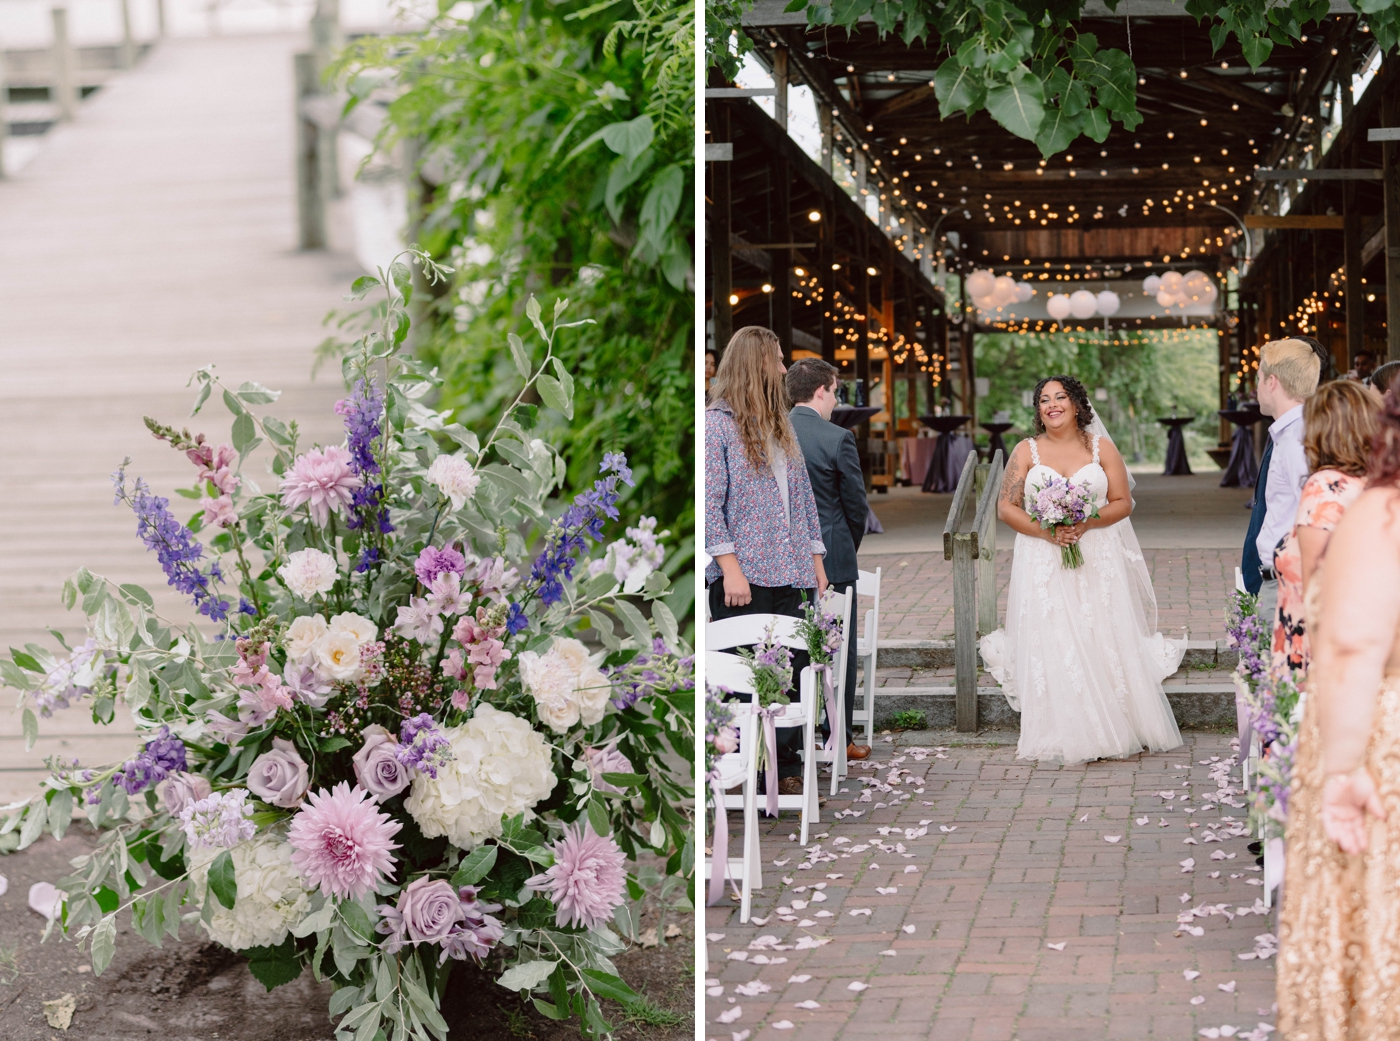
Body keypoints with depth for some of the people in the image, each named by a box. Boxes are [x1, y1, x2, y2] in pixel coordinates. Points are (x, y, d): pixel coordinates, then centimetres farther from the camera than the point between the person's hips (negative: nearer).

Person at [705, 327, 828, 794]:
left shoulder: (780, 427, 17)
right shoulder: (716, 423, -4)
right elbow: (710, 502, -10)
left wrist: (816, 561, 14)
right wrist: (731, 568, -16)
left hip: (791, 578, 6)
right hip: (743, 579, -6)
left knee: (792, 674, 3)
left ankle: (787, 769, 8)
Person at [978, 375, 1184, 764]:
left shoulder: (1101, 448, 6)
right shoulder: (1026, 452, 6)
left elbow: (1122, 502, 3)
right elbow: (1006, 507, 2)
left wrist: (1086, 524, -15)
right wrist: (1046, 531, -13)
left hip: (1097, 562, 0)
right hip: (1043, 565, 0)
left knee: (1103, 643, -3)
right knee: (1051, 647, -5)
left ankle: (1109, 731, 5)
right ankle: (1059, 735, -1)